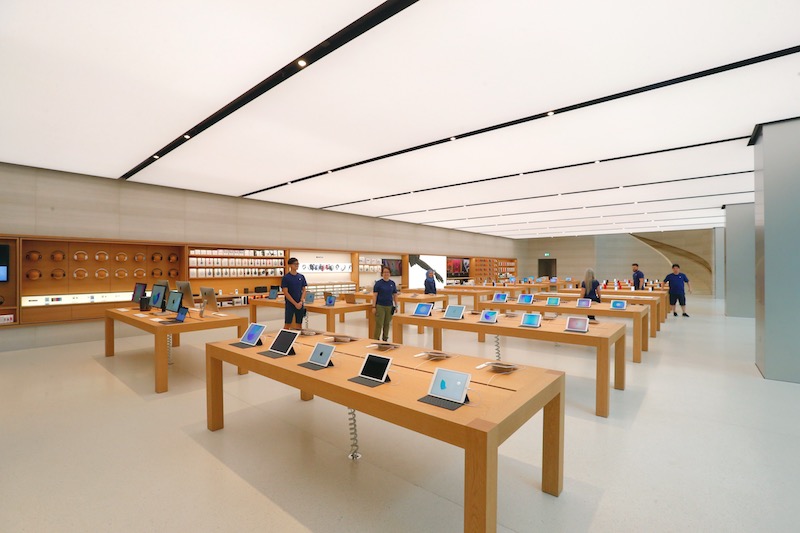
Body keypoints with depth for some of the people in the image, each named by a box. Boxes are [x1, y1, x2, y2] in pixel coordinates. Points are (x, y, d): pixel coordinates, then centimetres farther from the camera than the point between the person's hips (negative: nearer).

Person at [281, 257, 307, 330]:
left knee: (298, 324, 9)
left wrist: (301, 302, -8)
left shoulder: (301, 277, 6)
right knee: (287, 324, 1)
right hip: (289, 304, -4)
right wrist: (295, 303, -14)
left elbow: (304, 290, 7)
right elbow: (286, 293, -10)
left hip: (300, 304, 4)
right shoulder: (285, 277, -6)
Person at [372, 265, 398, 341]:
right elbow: (374, 295, -7)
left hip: (389, 306, 4)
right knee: (379, 324, -6)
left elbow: (395, 295, 10)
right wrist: (373, 306, -11)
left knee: (387, 323, 11)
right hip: (380, 306, -4)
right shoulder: (378, 283, -5)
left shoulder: (392, 283, 6)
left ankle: (385, 339, 22)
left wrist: (396, 306, 5)